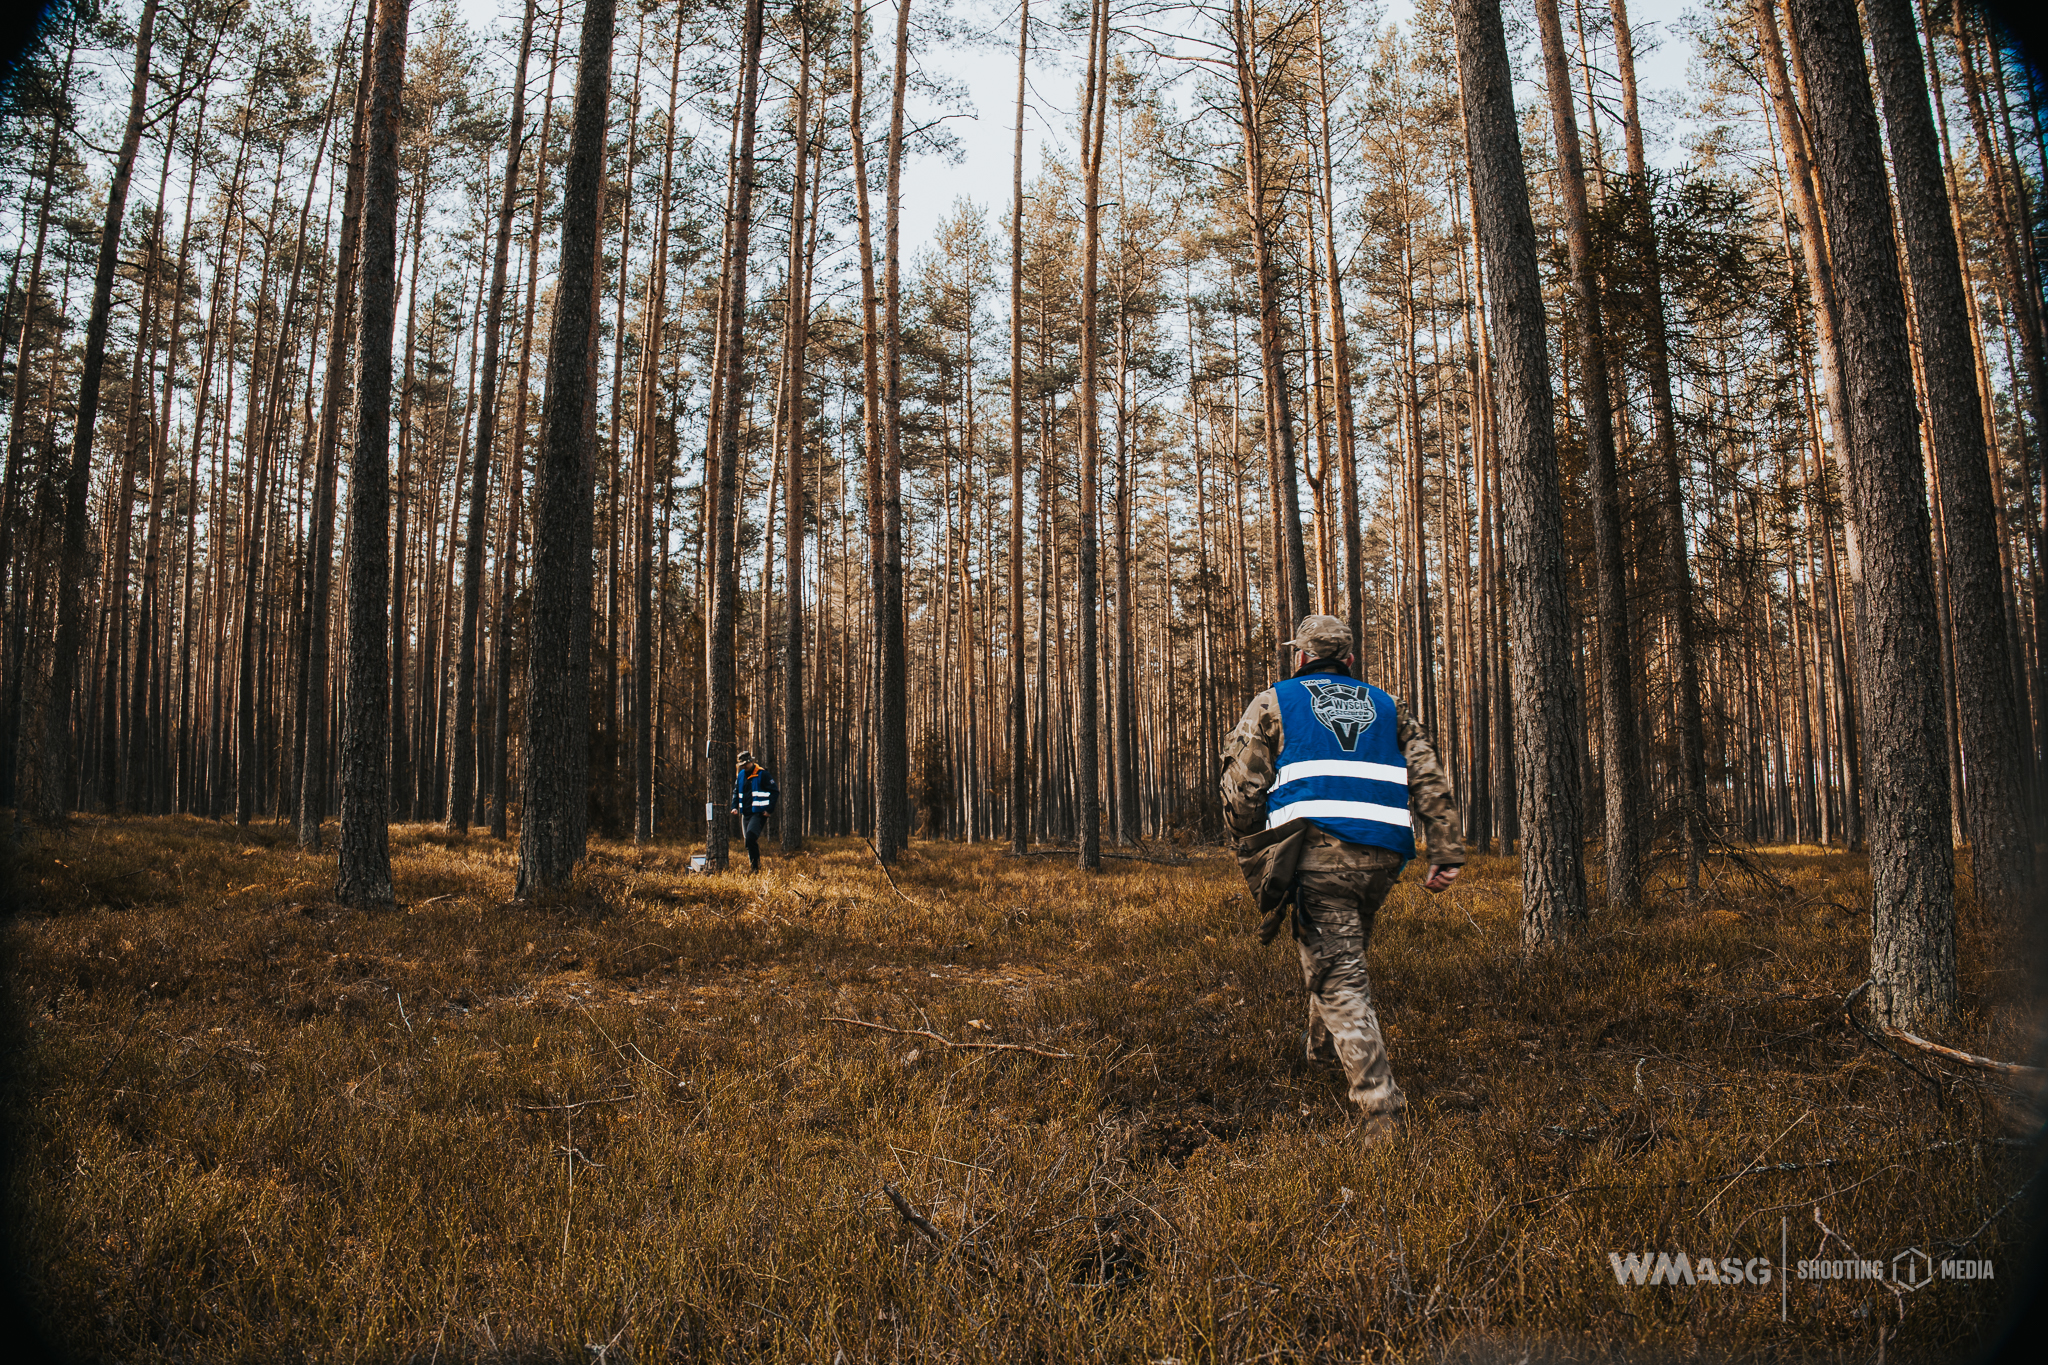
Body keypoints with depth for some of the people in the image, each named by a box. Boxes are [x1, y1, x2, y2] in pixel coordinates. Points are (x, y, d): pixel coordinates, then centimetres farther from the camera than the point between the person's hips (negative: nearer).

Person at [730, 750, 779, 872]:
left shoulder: (763, 774, -7)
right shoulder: (740, 775, 13)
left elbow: (774, 792, -7)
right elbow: (736, 792, 25)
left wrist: (769, 810, -12)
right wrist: (735, 807, 9)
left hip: (759, 813, -7)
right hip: (746, 814, 7)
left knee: (750, 837, -21)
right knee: (750, 840, 9)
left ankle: (755, 866, -18)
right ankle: (755, 867, 19)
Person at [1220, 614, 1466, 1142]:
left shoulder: (1272, 703, 10)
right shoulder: (1387, 707, 21)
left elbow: (1242, 787, 1)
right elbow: (1429, 779, 9)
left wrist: (1249, 845, 16)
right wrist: (1447, 853, 5)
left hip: (1316, 850, -5)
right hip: (1382, 855, 5)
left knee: (1338, 976, -6)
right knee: (1343, 950, 27)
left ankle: (1382, 1105, -14)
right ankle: (1322, 1045, 43)